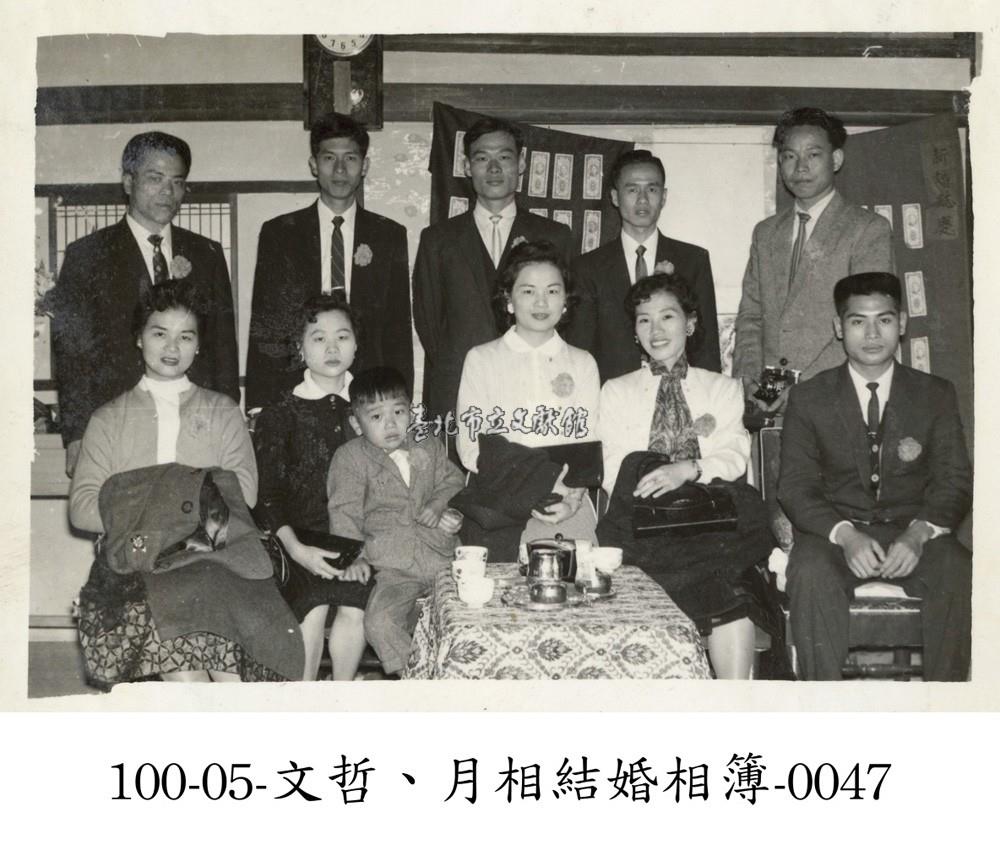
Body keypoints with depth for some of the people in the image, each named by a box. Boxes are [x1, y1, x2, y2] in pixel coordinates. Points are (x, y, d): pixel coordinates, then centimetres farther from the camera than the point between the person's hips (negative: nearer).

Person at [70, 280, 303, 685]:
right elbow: (82, 507, 6)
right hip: (135, 562, 0)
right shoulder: (108, 419, 19)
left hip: (212, 557, 0)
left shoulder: (222, 412, 20)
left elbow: (243, 489, 4)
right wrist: (140, 513, -11)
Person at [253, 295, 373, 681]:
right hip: (303, 537, -1)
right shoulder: (280, 414, 6)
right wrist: (296, 549, -13)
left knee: (354, 606, -20)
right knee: (313, 607, -22)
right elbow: (268, 496, 2)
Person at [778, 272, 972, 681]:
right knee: (810, 571, -34)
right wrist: (844, 534, -20)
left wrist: (920, 533, -17)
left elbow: (954, 479, 4)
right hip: (835, 532, -1)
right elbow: (796, 485, -1)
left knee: (957, 571, -30)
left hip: (913, 531, 1)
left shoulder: (936, 394, 10)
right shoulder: (808, 398, 6)